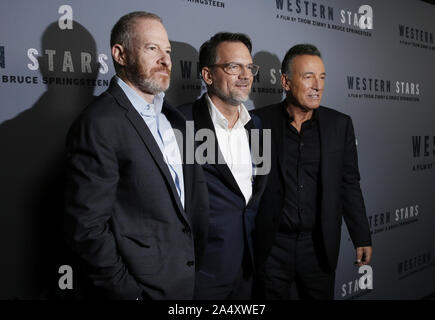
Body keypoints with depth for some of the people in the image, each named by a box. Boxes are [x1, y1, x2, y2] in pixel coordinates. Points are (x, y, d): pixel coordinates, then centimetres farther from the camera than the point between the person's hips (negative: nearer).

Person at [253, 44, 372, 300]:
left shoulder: (340, 124, 3)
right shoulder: (260, 122, -4)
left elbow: (350, 185, 6)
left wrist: (362, 238, 6)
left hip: (319, 247, 2)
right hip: (272, 247, -1)